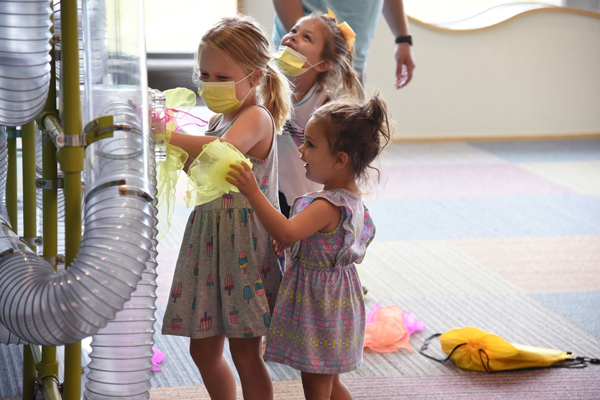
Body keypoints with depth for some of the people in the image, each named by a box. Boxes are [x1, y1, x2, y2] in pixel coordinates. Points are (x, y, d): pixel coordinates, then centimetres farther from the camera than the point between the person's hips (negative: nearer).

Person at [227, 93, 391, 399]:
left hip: (318, 303, -10)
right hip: (335, 300, 10)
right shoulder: (351, 199, 4)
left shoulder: (328, 206, -27)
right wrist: (292, 242, 7)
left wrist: (253, 193, -44)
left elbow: (286, 232, -39)